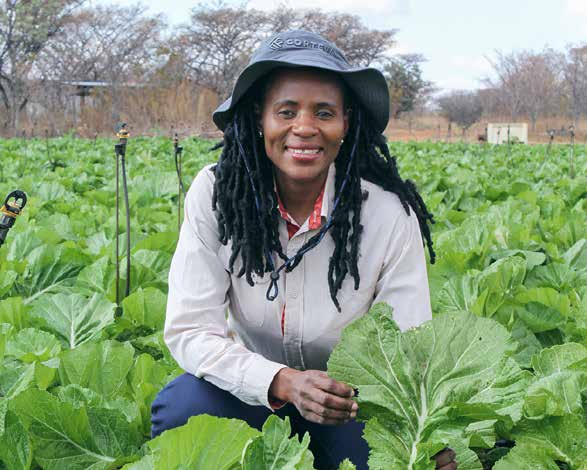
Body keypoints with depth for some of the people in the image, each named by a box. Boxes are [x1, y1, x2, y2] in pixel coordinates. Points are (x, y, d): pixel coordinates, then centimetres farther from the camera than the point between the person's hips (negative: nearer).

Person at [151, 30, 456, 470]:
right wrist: (283, 382, -35)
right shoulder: (215, 193, -17)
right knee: (180, 409, -28)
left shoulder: (389, 214, -20)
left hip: (353, 400, 1)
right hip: (252, 387, 0)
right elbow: (190, 330, -19)